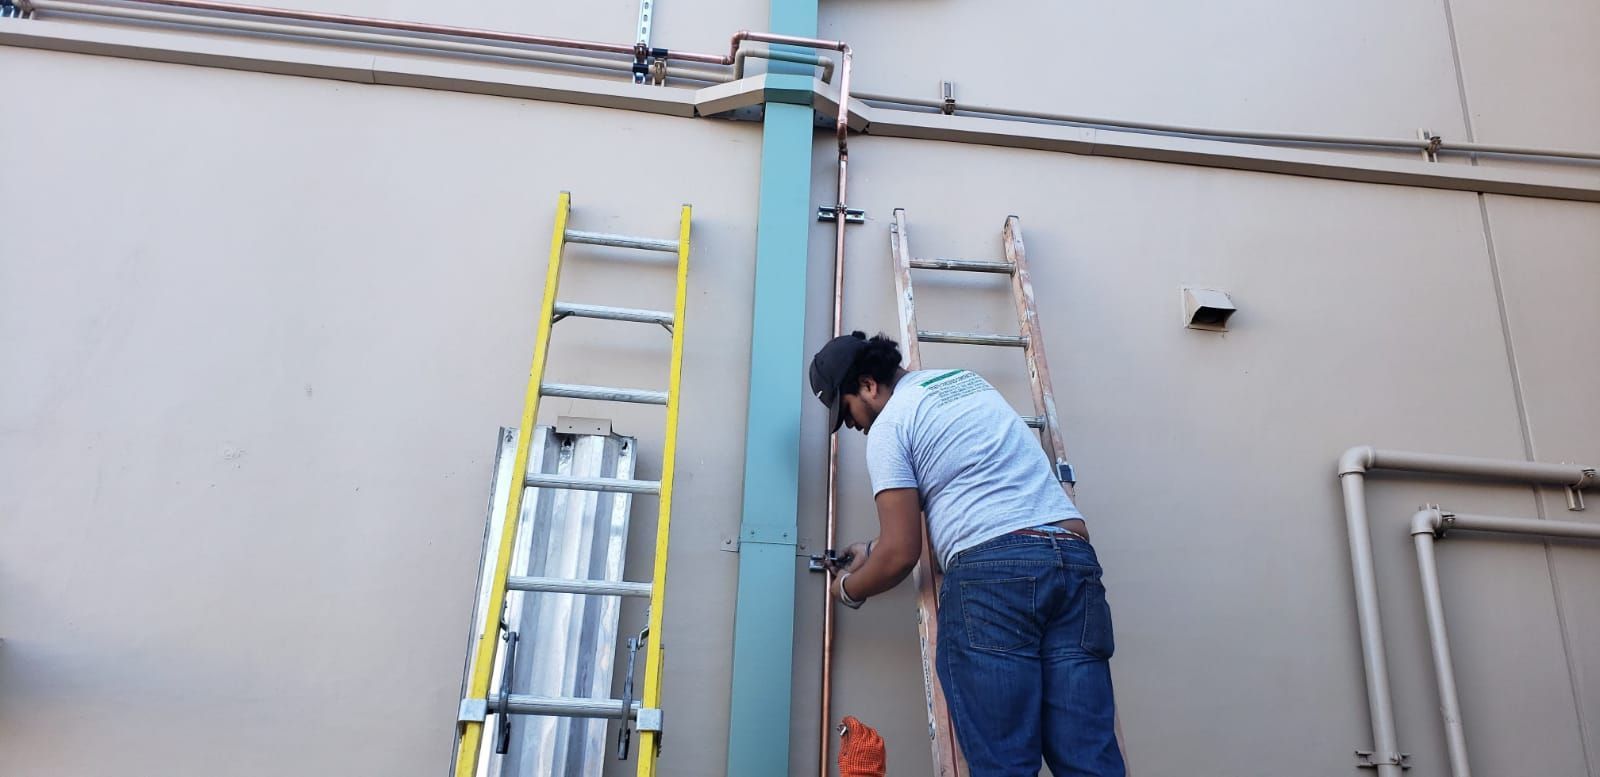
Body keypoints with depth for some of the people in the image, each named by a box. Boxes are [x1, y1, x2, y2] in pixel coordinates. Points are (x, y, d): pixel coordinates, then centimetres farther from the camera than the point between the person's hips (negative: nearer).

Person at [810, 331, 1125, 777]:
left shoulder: (888, 426, 3)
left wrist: (850, 589, 20)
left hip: (992, 570, -7)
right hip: (1075, 558, 7)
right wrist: (873, 551, 39)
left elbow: (902, 554, 0)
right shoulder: (968, 380, 28)